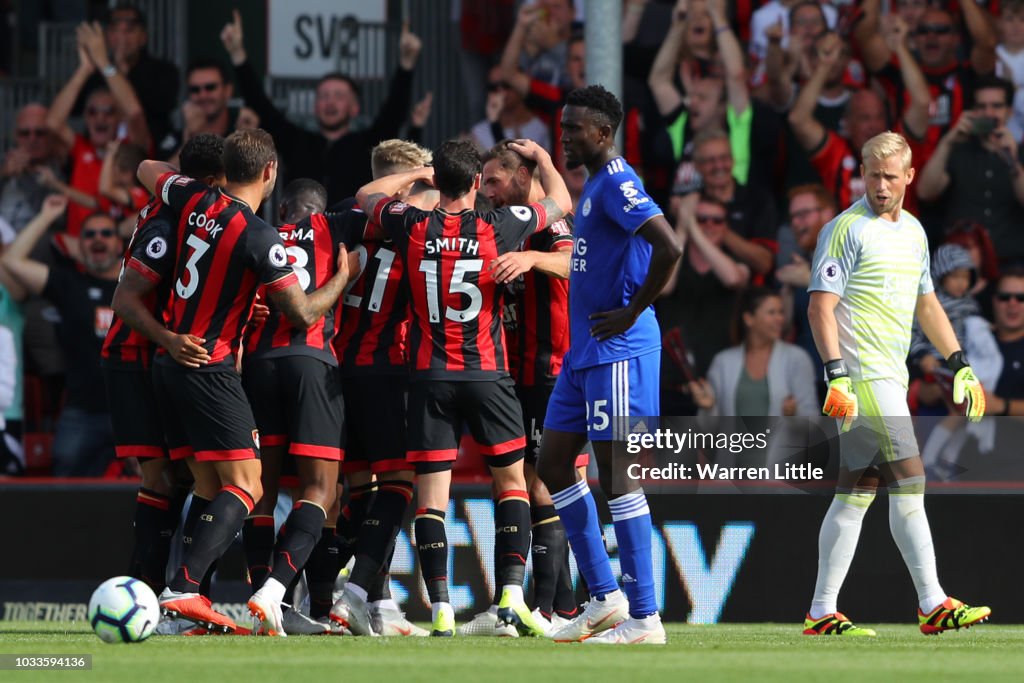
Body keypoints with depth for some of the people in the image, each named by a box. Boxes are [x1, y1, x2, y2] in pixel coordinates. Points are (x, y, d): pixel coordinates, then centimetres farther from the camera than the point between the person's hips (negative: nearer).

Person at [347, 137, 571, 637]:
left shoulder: (413, 229, -3)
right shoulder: (497, 228, -6)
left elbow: (366, 196, 19)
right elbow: (561, 202, 12)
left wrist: (418, 173, 29)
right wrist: (540, 156, 29)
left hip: (429, 376, 1)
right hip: (486, 373, -1)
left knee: (431, 492, 0)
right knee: (511, 479, 10)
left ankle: (440, 608, -8)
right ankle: (512, 591, -5)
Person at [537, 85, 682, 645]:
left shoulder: (617, 184, -14)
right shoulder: (596, 184, 17)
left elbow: (669, 247, -27)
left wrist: (632, 313, -19)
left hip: (617, 351, -11)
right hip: (583, 353, 11)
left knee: (617, 475, -8)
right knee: (553, 466, 11)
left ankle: (643, 618, -5)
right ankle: (604, 598, 17)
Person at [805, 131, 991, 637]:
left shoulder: (913, 231, 17)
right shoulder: (847, 230, -8)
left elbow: (927, 304, 27)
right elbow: (820, 306, -13)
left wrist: (959, 364, 22)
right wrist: (836, 373, -22)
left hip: (890, 377, 8)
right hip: (864, 378, -8)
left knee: (855, 495, 6)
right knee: (909, 484, -10)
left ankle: (822, 614, 6)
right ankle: (933, 605, -7)